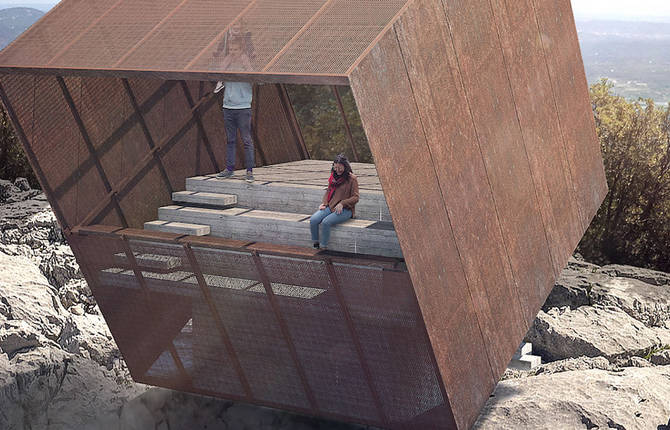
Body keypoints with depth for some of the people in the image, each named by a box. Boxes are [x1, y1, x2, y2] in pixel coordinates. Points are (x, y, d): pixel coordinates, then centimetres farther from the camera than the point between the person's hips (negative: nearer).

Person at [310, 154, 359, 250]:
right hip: (330, 206, 6)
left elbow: (355, 197, -7)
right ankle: (316, 244, -6)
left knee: (325, 222, -31)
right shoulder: (333, 176, 13)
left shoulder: (352, 179, -6)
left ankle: (323, 248, -20)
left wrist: (342, 203, -19)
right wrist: (324, 203, 7)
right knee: (313, 220, -18)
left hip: (345, 210, -6)